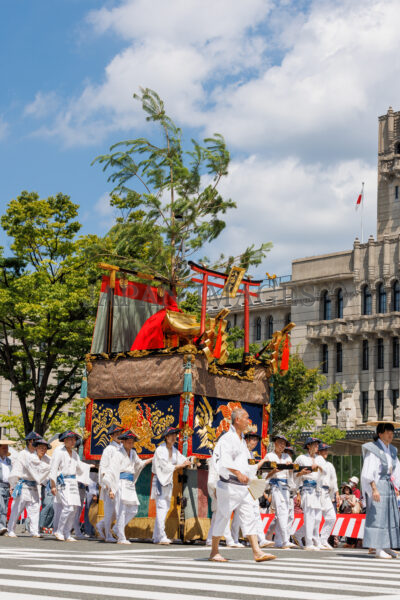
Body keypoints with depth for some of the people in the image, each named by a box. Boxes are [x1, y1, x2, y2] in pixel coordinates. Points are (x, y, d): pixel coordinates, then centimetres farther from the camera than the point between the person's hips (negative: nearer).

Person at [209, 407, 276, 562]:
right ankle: (214, 552, 11)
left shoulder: (242, 440, 19)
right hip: (228, 485, -8)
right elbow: (225, 460, -27)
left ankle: (257, 552, -5)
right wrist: (238, 473, -40)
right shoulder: (227, 438, -11)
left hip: (242, 486, 9)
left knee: (249, 517, 0)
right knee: (222, 518, 0)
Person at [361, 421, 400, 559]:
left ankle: (386, 547, 17)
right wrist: (374, 489, -26)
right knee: (377, 516, -8)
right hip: (376, 486, -8)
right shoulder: (373, 449, -10)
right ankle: (378, 549, -6)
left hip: (389, 487, 8)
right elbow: (368, 472, -17)